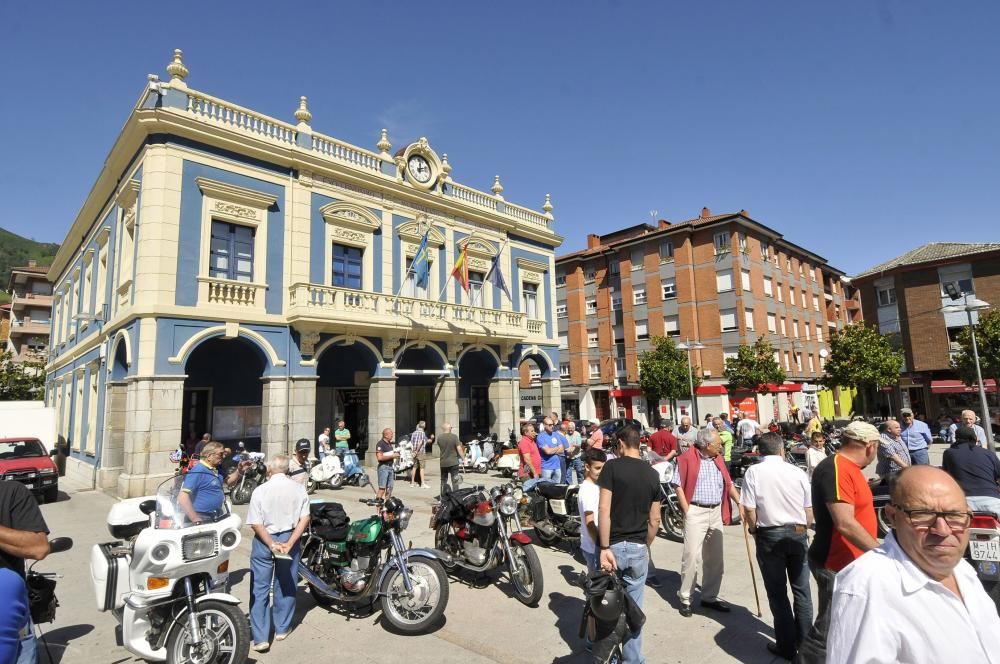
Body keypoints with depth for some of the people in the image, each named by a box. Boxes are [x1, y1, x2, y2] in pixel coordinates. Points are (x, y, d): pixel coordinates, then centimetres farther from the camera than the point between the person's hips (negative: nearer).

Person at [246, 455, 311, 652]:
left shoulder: (260, 490, -10)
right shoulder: (299, 489, -5)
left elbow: (256, 523, -14)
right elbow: (304, 519, -10)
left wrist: (271, 544, -12)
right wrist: (289, 543, -11)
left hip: (263, 541, -2)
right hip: (289, 538, 2)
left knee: (260, 589, 7)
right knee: (285, 586, 16)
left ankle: (260, 637, 6)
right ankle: (282, 628, 28)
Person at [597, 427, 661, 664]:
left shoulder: (612, 467, -10)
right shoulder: (652, 474, 4)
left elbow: (604, 509, -17)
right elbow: (654, 520, 8)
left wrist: (604, 548, -14)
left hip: (614, 546, -3)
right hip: (638, 549, 4)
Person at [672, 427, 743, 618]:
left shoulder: (718, 459, 10)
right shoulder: (687, 458, -11)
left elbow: (728, 484, 15)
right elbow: (678, 486, -11)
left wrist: (740, 502, 0)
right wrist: (687, 511, -14)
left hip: (716, 512, 7)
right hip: (696, 512, -7)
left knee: (714, 558, 14)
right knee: (691, 556, -4)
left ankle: (710, 597, 28)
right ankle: (685, 599, 8)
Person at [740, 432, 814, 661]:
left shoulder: (753, 472, -9)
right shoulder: (798, 472, -2)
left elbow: (749, 509, -12)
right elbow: (809, 510, 3)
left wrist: (754, 531, 7)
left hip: (769, 534, -2)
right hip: (798, 533, 3)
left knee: (777, 592, 10)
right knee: (801, 590, 17)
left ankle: (786, 645, 18)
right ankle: (805, 641, 27)